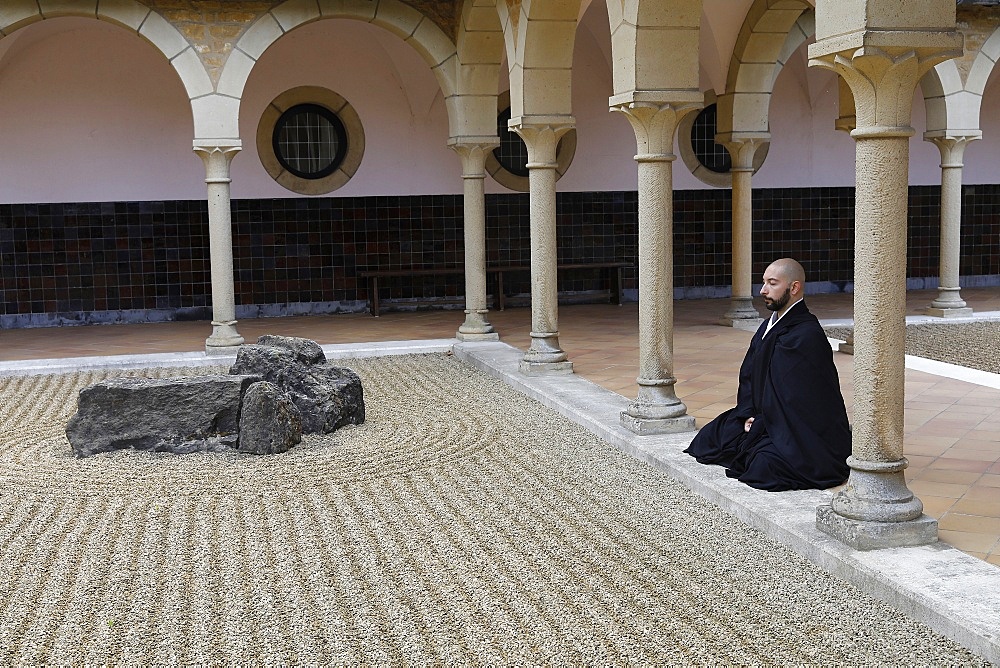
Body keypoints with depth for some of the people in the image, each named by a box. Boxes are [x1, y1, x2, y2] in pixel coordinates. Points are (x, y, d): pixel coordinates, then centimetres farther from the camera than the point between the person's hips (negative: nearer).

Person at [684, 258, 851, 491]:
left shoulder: (807, 336, -21)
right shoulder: (768, 327, 8)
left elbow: (793, 400, -22)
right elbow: (747, 376, 13)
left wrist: (758, 425, -14)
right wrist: (749, 414, -2)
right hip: (765, 418, 9)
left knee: (764, 465, -31)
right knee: (709, 436, 1)